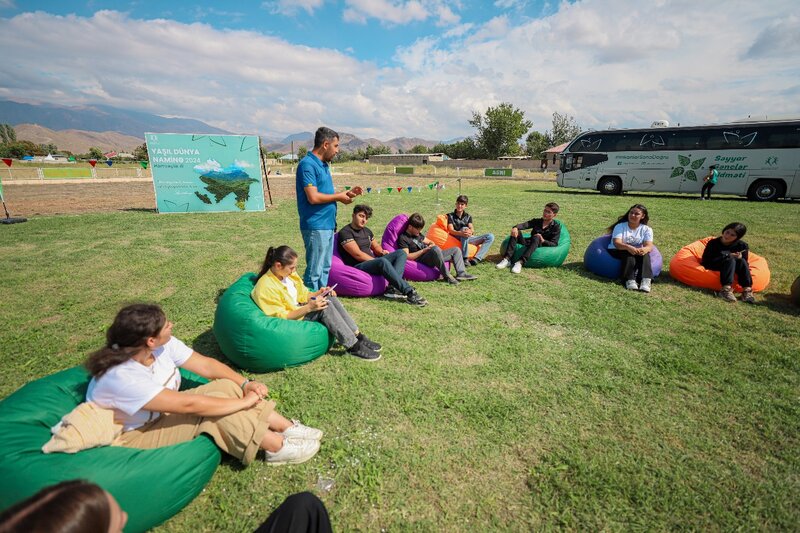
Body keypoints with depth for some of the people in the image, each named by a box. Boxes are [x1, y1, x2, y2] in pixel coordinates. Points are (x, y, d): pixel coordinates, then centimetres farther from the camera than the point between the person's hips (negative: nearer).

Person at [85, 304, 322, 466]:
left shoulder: (162, 345, -15)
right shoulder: (121, 378, -36)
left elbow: (206, 364, -9)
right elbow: (188, 404, -37)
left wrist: (245, 384, -23)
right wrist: (244, 402, -30)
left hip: (163, 412, 7)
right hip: (133, 438, -7)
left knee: (226, 387, -15)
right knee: (211, 406, -28)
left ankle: (288, 428, -10)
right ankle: (280, 448, -17)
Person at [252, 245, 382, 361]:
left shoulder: (288, 274, 1)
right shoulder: (266, 287, -23)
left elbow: (303, 295, 12)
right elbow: (281, 317, -23)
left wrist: (318, 293, -8)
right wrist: (308, 308, -30)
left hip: (301, 310, 8)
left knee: (330, 298, -15)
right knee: (325, 307, -28)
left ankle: (358, 337, -16)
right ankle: (354, 347, -24)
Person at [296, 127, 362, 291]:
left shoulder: (323, 165, 15)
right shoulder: (308, 164, -14)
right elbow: (313, 197, -22)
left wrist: (347, 193, 8)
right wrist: (338, 197, -10)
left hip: (328, 225, 10)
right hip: (316, 226, -10)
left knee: (325, 268, 16)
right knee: (314, 271, -3)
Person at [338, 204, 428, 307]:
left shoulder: (367, 231, 20)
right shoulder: (345, 232, -7)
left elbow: (376, 247, 26)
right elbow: (357, 254, -15)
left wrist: (382, 252, 2)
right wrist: (377, 260, -13)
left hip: (373, 263, 9)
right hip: (358, 267, -9)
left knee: (401, 253, -7)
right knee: (383, 261, -37)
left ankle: (392, 288, -29)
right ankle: (409, 293, -38)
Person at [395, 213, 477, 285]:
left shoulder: (417, 234, 20)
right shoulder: (403, 238, -8)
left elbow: (429, 241, 29)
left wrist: (432, 244, 3)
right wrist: (424, 250, -18)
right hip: (421, 260, -10)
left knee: (456, 250, 6)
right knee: (435, 249, -39)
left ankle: (461, 274, -11)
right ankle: (446, 276, -30)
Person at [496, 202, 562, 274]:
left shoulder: (556, 227, 3)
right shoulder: (537, 221, 13)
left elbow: (554, 244, -7)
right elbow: (524, 225, -7)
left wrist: (543, 241, -25)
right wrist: (515, 227, -29)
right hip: (528, 244, 4)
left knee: (536, 237, -34)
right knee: (516, 232, -17)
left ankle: (520, 262, -48)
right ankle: (507, 259, -31)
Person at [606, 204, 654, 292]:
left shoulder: (647, 229, 3)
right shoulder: (620, 226, -4)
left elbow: (649, 246, -13)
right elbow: (616, 243, -20)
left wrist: (644, 249, -40)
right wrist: (628, 247, -42)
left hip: (637, 251, 2)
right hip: (616, 252, -2)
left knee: (645, 253, -30)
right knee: (629, 254, -34)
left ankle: (646, 280, -46)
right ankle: (630, 280, -47)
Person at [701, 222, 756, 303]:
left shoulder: (742, 245, -2)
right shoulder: (713, 243, -10)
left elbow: (745, 263, 2)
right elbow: (705, 262, -14)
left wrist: (740, 258, -22)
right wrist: (727, 256, -19)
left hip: (731, 268, 3)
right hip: (713, 268, -3)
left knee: (741, 261, -26)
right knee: (730, 260, -30)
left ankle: (747, 290, -37)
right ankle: (726, 290, -45)